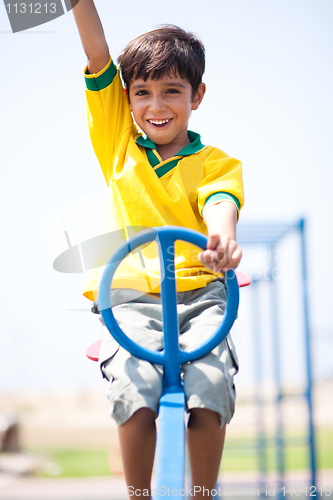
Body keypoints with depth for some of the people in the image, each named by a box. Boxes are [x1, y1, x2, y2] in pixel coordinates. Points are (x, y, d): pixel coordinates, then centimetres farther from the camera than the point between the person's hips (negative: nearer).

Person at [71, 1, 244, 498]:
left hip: (198, 294, 0)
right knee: (136, 398, -25)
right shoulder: (119, 140, 14)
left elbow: (220, 202, -14)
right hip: (130, 295, 0)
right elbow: (97, 53, 7)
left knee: (209, 394, -24)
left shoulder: (217, 163, 9)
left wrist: (223, 238, -37)